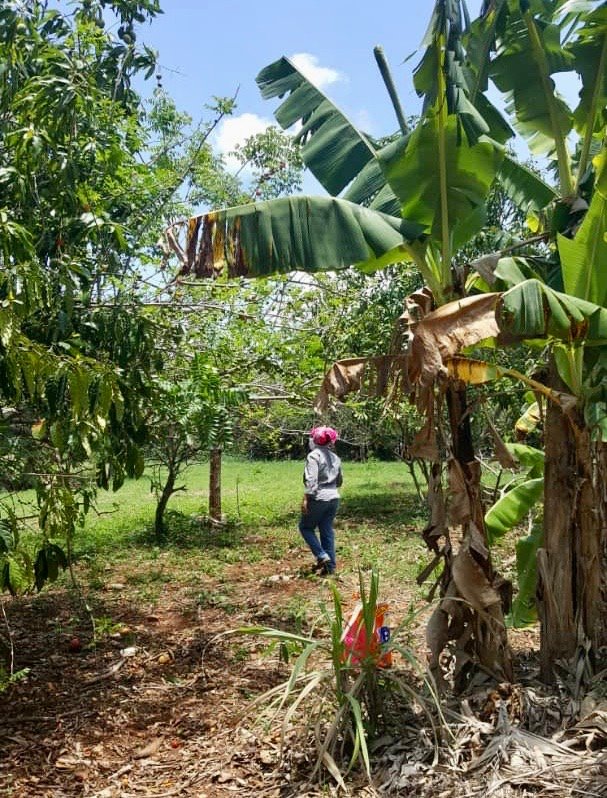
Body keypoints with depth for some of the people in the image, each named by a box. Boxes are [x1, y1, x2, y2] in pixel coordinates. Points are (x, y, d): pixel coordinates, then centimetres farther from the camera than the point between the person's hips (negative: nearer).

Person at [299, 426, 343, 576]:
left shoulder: (314, 455, -10)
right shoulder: (335, 457, 13)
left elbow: (311, 479, -19)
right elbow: (339, 481, 20)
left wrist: (305, 499, -19)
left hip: (318, 499, -7)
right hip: (334, 498, 7)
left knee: (305, 527, 11)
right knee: (327, 531, 11)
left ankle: (322, 556, -1)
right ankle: (330, 566, 12)